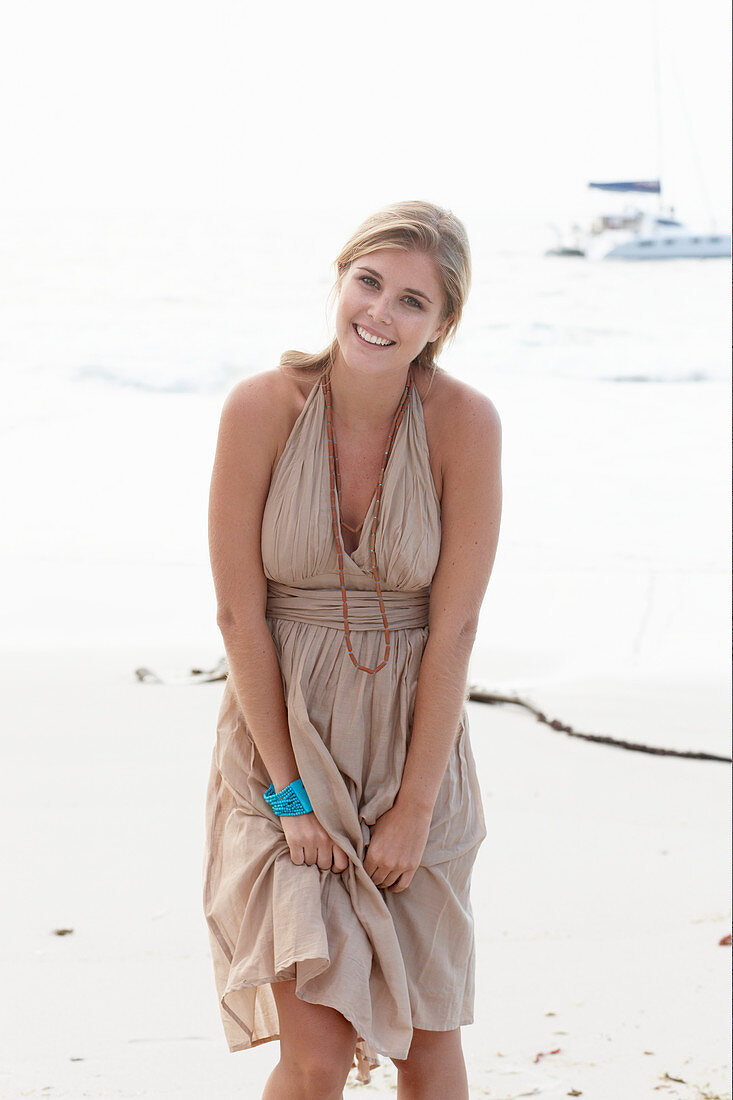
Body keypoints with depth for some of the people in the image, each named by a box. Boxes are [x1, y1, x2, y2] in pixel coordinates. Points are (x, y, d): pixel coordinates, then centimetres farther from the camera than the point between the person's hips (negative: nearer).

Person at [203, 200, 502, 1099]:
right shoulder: (262, 408, -13)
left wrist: (415, 806, -10)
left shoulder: (464, 423, -12)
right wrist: (288, 793, -10)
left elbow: (454, 627, -10)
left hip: (412, 747, 1)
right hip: (285, 745, -1)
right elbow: (239, 613, -10)